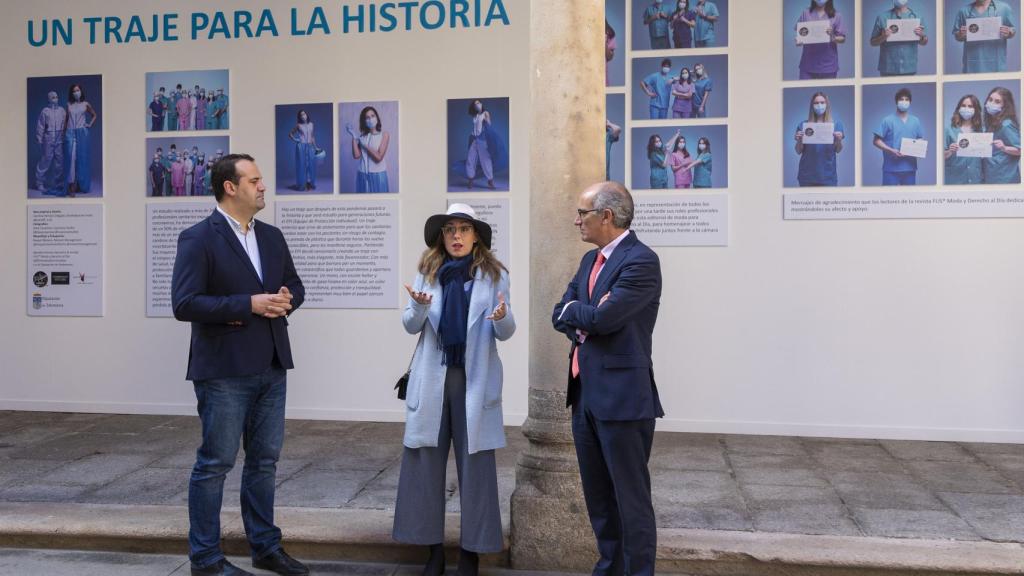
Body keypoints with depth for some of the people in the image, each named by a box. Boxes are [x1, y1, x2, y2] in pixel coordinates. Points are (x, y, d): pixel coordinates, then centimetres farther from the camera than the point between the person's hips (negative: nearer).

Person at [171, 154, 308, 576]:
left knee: (264, 460, 14)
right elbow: (185, 304, -17)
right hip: (223, 370, -7)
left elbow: (294, 286, 18)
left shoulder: (272, 237, 12)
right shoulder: (197, 239, -9)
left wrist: (284, 301, -5)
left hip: (271, 367, 7)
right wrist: (248, 304, -20)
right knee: (215, 463, 2)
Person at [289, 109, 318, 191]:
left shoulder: (311, 124, 9)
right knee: (302, 164, -2)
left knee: (311, 164, 2)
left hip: (310, 147, 4)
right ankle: (301, 184, 3)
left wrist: (315, 147, 14)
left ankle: (310, 183, 11)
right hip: (301, 147, -4)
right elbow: (290, 134, 6)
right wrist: (296, 140, -3)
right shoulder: (298, 125, -2)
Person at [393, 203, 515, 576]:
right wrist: (419, 306, -17)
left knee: (476, 465, 1)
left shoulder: (495, 275, 2)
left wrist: (502, 317, -23)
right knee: (425, 462, 3)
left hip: (475, 379, -2)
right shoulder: (427, 272, 7)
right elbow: (410, 326, 4)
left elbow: (506, 333, 0)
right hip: (431, 378, 2)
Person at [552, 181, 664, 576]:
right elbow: (560, 315, 10)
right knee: (598, 497, 18)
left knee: (631, 499, 1)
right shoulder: (590, 259, 14)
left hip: (622, 397, -9)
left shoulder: (641, 261, -14)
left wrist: (573, 310, -4)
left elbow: (604, 317, -23)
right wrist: (584, 321, -10)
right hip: (584, 395, 9)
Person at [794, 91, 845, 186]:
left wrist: (839, 140, -15)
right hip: (807, 174, 0)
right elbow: (799, 151, 4)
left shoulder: (836, 123, 3)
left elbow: (838, 150, 4)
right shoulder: (803, 125, 2)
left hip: (828, 174, 0)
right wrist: (799, 140, -15)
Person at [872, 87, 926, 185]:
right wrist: (891, 150, -18)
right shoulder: (888, 120, -2)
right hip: (891, 167, -5)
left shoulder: (915, 121, 13)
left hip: (910, 167, 5)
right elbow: (877, 141, -4)